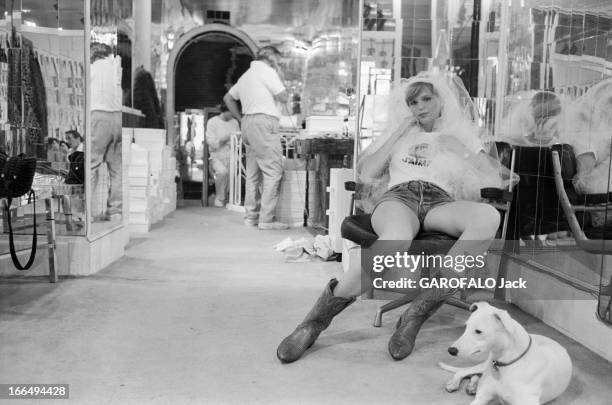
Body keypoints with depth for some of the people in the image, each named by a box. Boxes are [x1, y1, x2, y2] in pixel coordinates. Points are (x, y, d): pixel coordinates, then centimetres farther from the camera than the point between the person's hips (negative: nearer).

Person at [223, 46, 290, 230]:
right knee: (273, 172, -10)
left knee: (253, 173, 11)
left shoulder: (247, 75, 24)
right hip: (264, 121, -10)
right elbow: (283, 97, -5)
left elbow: (228, 98, 29)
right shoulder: (266, 71, -3)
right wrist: (278, 75, 7)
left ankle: (251, 215, 13)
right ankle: (266, 219, -13)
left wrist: (241, 119, 24)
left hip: (248, 123, 10)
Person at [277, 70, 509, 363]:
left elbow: (495, 180, 18)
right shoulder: (398, 133, 29)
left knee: (488, 216, -37)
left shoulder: (459, 135, 28)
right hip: (398, 196, -1)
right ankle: (319, 316, -31)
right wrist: (398, 134, 14)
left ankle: (419, 311, -35)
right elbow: (366, 174, 14)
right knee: (397, 240, -42)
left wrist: (462, 150, 8)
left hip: (440, 202, 2)